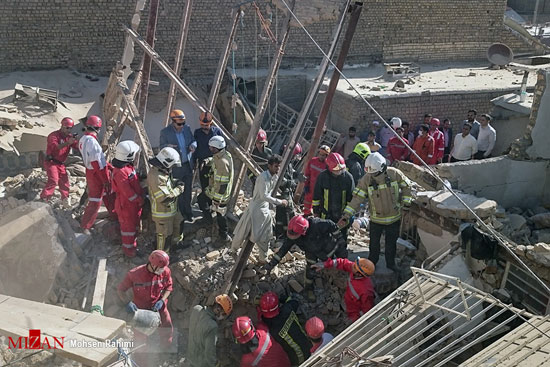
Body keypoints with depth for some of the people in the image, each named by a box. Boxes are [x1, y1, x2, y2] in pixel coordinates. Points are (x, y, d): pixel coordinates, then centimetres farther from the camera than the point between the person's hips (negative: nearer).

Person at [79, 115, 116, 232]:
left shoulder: (83, 139, 6)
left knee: (108, 193, 25)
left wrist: (108, 166, 17)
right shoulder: (91, 141, -25)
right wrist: (105, 179, -20)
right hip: (97, 174, -10)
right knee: (95, 201, -1)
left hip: (91, 171, 10)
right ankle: (84, 227, 7)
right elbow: (96, 163, -26)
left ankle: (113, 213, 44)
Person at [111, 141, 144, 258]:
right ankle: (128, 247, 22)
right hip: (126, 204, -9)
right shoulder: (120, 172, -29)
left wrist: (141, 196, 15)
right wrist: (139, 199, -16)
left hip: (135, 203, 9)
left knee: (135, 223, 22)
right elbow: (127, 191, -27)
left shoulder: (128, 166, 2)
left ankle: (132, 242, 39)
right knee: (128, 226, 6)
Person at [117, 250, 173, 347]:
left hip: (158, 306, 2)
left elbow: (168, 287, -2)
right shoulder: (134, 274, -27)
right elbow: (120, 290, -16)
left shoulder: (166, 272, -19)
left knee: (167, 329, 4)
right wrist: (128, 302, -33)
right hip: (140, 307, -2)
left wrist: (162, 300, -18)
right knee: (140, 336, -1)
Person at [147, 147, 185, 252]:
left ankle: (178, 243, 52)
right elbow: (165, 198, -35)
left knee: (179, 223, 29)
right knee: (164, 235, 7)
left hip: (172, 209, 10)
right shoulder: (155, 176, -34)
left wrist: (175, 183, -4)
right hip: (162, 213, -10)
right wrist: (179, 189, -22)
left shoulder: (162, 171, -1)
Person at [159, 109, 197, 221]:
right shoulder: (165, 132, -13)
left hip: (188, 165, 4)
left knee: (188, 190, 15)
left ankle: (188, 212, 32)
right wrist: (168, 146, -30)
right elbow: (161, 146, -6)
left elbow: (193, 140, 9)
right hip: (176, 167, -4)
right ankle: (181, 214, 24)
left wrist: (193, 145, -15)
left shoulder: (187, 128, -2)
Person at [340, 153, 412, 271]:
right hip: (376, 218, 0)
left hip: (394, 218, 0)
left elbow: (406, 187, 0)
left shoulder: (395, 174, -18)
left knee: (391, 243, 17)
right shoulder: (366, 179, -20)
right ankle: (372, 262, 42)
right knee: (374, 242, 17)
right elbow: (357, 198, -20)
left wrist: (405, 203, -5)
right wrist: (346, 216, -27)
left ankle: (390, 264, 40)